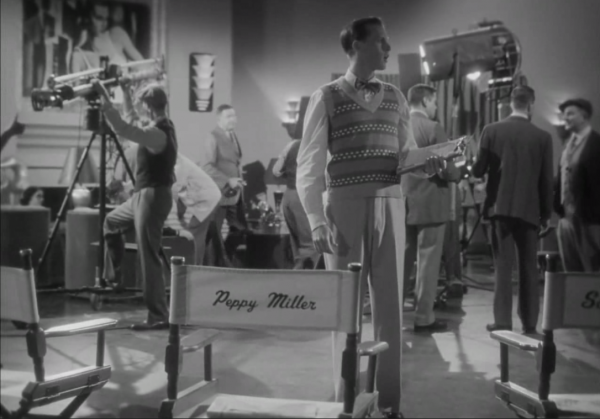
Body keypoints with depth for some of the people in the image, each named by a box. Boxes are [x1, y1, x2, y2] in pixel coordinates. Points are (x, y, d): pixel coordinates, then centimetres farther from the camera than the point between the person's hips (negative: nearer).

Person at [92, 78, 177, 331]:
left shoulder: (157, 134, -22)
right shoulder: (161, 127, 8)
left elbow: (121, 129, -34)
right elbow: (131, 123, 27)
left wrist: (104, 96, -29)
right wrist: (125, 93, 28)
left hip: (153, 197, -10)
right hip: (143, 195, 10)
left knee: (149, 258, -6)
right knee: (111, 222, 29)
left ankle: (159, 317, 0)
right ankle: (113, 277, 39)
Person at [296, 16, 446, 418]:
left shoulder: (396, 98, 14)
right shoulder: (327, 98, 1)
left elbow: (407, 155, 17)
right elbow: (309, 165, -3)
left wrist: (427, 163, -6)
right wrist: (316, 221, -11)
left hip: (389, 203, 4)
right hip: (345, 203, -4)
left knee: (390, 303, 6)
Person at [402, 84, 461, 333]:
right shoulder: (433, 128, -13)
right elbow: (447, 170, -16)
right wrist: (459, 174, 5)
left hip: (403, 202, 6)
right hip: (429, 203, -6)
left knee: (403, 260, 16)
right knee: (427, 262, 2)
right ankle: (424, 318, 8)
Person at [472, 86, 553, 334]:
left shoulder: (492, 131, -3)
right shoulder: (543, 137, -2)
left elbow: (478, 171, -3)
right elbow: (546, 179, 0)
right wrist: (546, 212, 11)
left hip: (500, 206, 0)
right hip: (529, 209, 0)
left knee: (503, 266, 3)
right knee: (529, 267, 10)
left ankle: (503, 322, 2)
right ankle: (529, 322, 14)